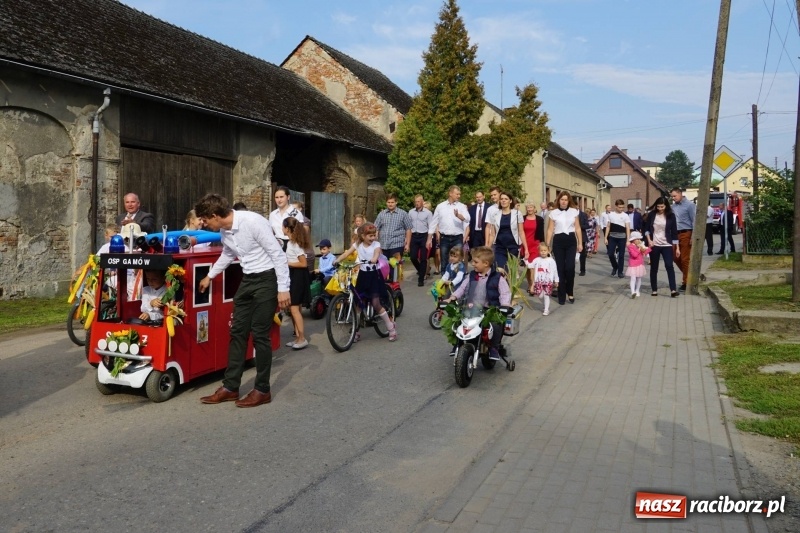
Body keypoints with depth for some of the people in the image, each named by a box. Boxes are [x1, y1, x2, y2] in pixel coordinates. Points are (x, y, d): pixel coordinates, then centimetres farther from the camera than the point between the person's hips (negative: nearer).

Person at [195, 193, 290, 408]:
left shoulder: (253, 221, -21)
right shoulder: (225, 231, 4)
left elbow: (278, 254, -20)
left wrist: (283, 288, -22)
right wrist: (209, 276, 38)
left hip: (267, 278, -8)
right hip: (248, 280, 8)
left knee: (260, 334, -4)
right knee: (237, 332, 8)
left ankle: (262, 390, 8)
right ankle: (230, 387, 18)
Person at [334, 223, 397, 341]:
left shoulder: (376, 244, -6)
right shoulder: (357, 245, 1)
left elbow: (376, 255, -25)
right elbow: (347, 253, -9)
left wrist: (373, 259, -48)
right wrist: (337, 260, -27)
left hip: (374, 276, -3)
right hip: (362, 275, 3)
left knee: (376, 305, -6)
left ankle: (391, 327, 10)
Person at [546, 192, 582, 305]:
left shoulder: (574, 211, 6)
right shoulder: (553, 213, 3)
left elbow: (577, 228, 9)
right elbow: (550, 230, 4)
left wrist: (580, 243, 6)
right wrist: (547, 245, 0)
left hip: (571, 241, 0)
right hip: (558, 242, 0)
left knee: (570, 267, -10)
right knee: (560, 269, 1)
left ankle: (570, 292, 11)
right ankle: (562, 296, 10)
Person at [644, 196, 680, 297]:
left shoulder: (670, 215, -2)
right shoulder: (652, 215, -1)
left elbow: (674, 232, 0)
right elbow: (646, 229, 8)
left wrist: (677, 247, -1)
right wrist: (649, 240, -8)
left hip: (667, 245, -1)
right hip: (654, 245, 1)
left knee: (669, 266, -13)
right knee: (654, 268, 5)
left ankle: (673, 290, -15)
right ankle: (654, 290, 13)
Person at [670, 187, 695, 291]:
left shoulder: (689, 205, -7)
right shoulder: (673, 206, 10)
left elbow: (694, 221, -9)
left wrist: (693, 237, -15)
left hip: (685, 234, -6)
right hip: (675, 234, 6)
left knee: (685, 259, -1)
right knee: (676, 257, 9)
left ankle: (686, 281, 9)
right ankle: (687, 275, 28)